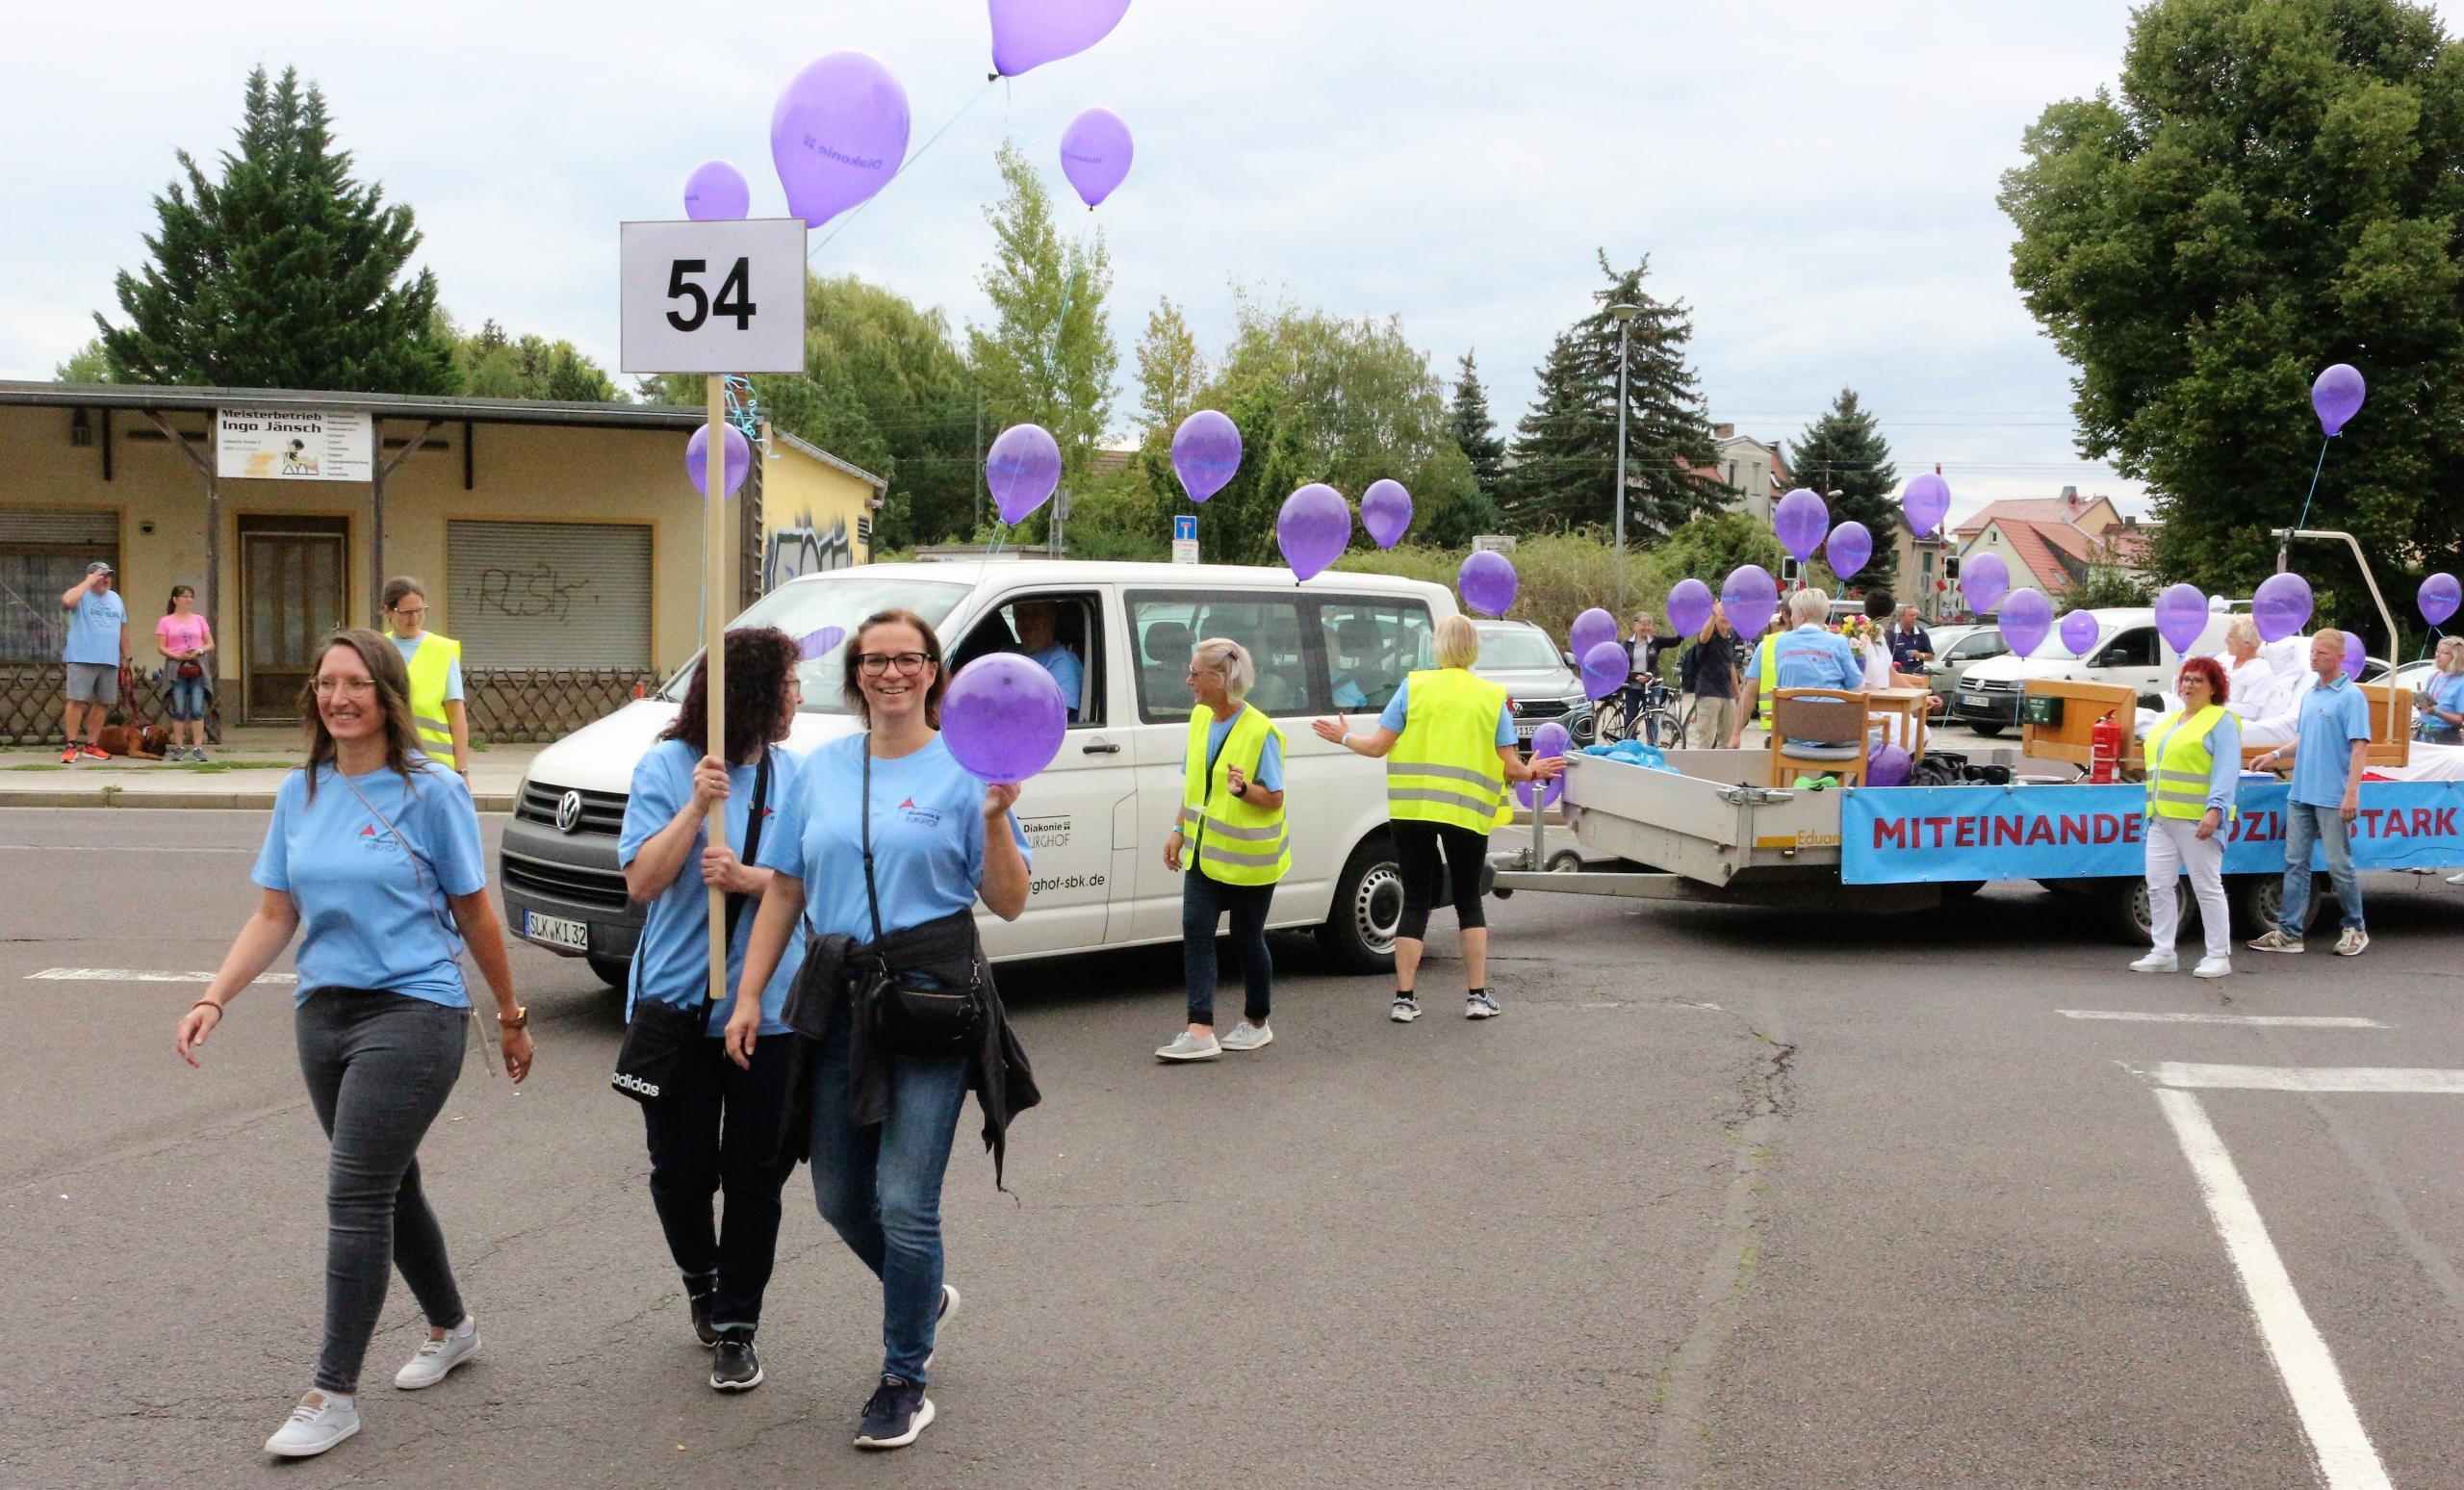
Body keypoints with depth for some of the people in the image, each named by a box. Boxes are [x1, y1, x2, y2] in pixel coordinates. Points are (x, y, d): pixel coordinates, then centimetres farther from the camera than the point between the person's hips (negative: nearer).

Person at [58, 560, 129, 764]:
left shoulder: (116, 598, 17)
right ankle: (70, 745, -6)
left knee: (103, 703, 7)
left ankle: (90, 745, 15)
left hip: (110, 661, 6)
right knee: (77, 701, -9)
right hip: (82, 659, -6)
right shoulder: (81, 595, -2)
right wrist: (89, 582, -16)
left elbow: (123, 628, 21)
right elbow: (67, 601, -27)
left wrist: (125, 656, 17)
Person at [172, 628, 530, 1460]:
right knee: (388, 1187, 16)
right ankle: (451, 1329, 36)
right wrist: (214, 1000, -5)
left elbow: (474, 914, -1)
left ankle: (335, 1393, -1)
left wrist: (510, 1018, 5)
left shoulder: (430, 792, -7)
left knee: (355, 1196, -10)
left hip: (414, 1010, -6)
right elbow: (274, 917, 9)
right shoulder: (301, 793, 8)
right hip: (324, 1012, 6)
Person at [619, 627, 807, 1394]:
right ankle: (700, 1279, 37)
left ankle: (736, 1328, 16)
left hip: (767, 1006, 2)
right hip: (675, 1001, -1)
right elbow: (642, 881, -11)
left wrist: (746, 877, -21)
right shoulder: (665, 768, -4)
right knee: (681, 1172, 8)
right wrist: (697, 806, -20)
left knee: (754, 1174, 3)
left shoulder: (790, 773, 3)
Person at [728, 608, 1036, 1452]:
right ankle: (926, 1299, 41)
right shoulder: (822, 770, 10)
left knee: (904, 1202, -7)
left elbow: (1008, 905, -4)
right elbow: (784, 891, 12)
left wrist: (995, 819, -19)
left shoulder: (964, 769, -2)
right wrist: (749, 995, 6)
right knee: (839, 1199, 12)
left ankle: (904, 1383, 12)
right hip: (839, 1000, 5)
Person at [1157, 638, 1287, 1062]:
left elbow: (1274, 798, -13)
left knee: (1247, 938, 6)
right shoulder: (1200, 718, 5)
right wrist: (1179, 831, 11)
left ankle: (1256, 1023, 25)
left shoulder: (1260, 732, -16)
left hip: (1248, 856, -6)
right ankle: (1200, 1032, -8)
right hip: (1204, 851, 6)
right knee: (1195, 930, -5)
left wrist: (1244, 790, -33)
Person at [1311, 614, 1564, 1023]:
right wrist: (1532, 771, 24)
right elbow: (1510, 766, 1)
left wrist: (1344, 737, 19)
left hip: (1411, 808, 0)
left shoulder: (1414, 686, 1)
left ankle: (1405, 998, 6)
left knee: (1415, 901, 9)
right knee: (1468, 901, 16)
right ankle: (1478, 996, 13)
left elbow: (1378, 745, 0)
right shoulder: (1494, 697, 4)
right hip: (1467, 812, 0)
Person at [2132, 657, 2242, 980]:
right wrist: (2152, 813, 19)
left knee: (2207, 887, -1)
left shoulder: (2222, 721, -4)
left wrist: (2215, 810, -23)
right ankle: (2162, 953, 12)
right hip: (2161, 819, 8)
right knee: (2158, 885, 6)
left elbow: (2226, 770, -13)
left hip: (2197, 820, -8)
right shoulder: (2170, 721, 20)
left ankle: (2219, 956, 6)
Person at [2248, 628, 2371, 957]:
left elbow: (2359, 746, -15)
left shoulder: (2351, 696, -10)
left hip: (2332, 798, -7)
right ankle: (2289, 932, 9)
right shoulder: (2309, 695, 13)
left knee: (2339, 864, 2)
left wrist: (2352, 793, -21)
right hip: (2301, 794, 7)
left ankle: (2355, 930, 17)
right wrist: (2277, 754, 6)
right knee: (2295, 862, 6)